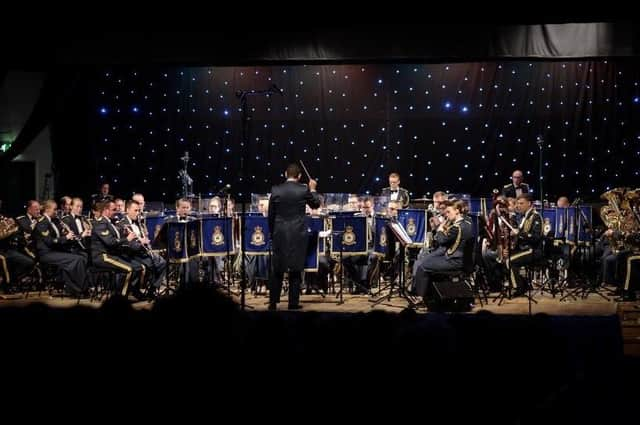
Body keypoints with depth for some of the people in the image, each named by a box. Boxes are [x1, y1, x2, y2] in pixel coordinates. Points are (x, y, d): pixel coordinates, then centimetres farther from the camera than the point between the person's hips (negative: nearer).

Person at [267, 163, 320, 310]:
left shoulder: (276, 190, -3)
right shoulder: (304, 190, -6)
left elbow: (271, 215, 3)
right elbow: (315, 204, 11)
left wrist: (272, 232, 16)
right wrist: (312, 189, 25)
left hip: (280, 234, 1)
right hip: (298, 234, -1)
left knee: (278, 270, 8)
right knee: (296, 270, 5)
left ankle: (273, 302, 8)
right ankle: (293, 302, 5)